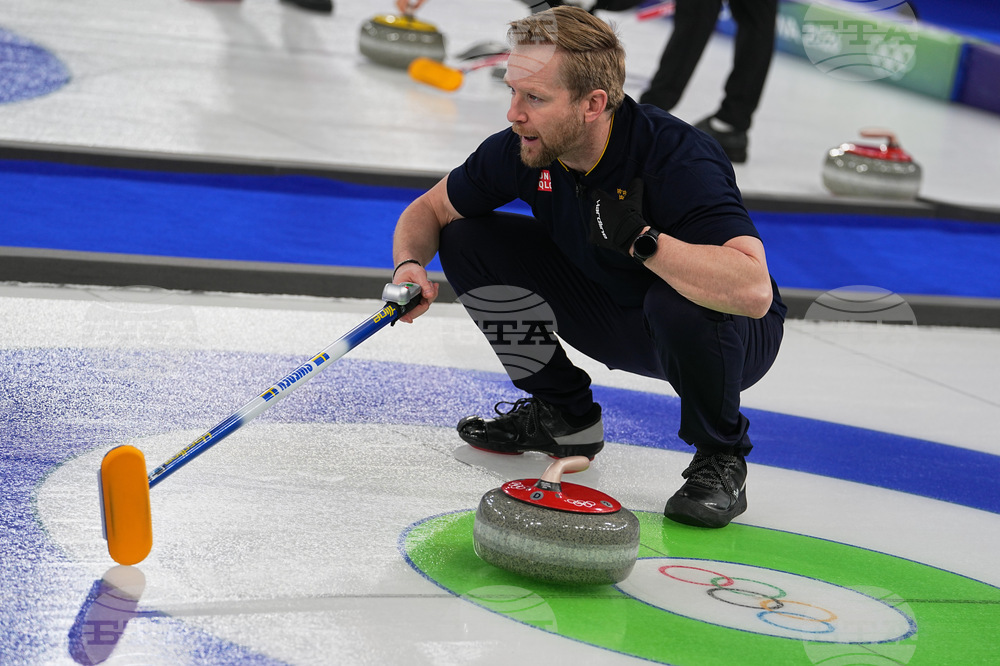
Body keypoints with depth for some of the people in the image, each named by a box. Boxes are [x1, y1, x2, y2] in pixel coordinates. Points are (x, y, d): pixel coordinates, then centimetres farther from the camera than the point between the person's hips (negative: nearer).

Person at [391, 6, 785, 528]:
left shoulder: (676, 157, -34)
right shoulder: (524, 148, -15)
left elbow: (753, 291, -47)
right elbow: (429, 210, 1)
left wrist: (641, 237, -45)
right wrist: (409, 265, -20)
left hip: (732, 338, -6)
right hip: (613, 319, 6)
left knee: (679, 305, -41)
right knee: (467, 240, -7)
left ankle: (720, 457, -10)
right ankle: (563, 415, 10)